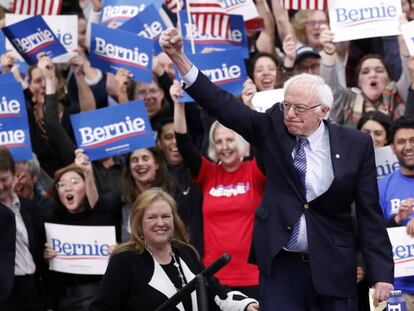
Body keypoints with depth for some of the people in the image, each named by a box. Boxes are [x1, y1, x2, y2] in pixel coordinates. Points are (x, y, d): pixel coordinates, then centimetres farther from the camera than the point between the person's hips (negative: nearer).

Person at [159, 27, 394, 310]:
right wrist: (178, 56, -20)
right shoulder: (273, 128, 1)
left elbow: (370, 213, 0)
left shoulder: (356, 145, -2)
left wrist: (381, 274, -5)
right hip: (280, 266, 1)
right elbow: (224, 106, -8)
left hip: (332, 268, -1)